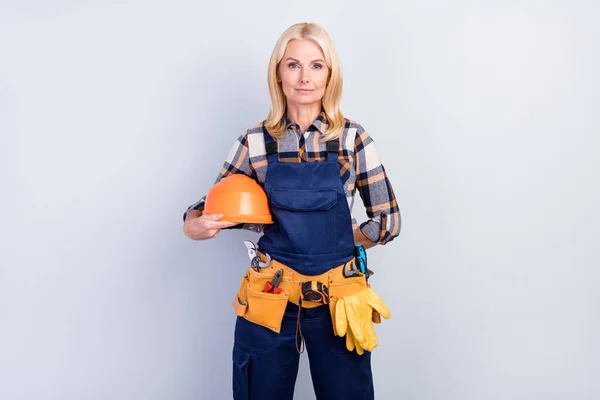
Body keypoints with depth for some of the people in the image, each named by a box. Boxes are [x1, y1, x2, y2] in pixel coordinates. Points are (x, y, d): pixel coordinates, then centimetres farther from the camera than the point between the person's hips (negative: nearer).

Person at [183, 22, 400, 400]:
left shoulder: (353, 138, -3)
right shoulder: (255, 141, -2)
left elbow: (389, 221, 0)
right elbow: (213, 204, 6)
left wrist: (332, 238, -3)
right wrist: (194, 225, -14)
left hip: (338, 296, 0)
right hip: (269, 297, 1)